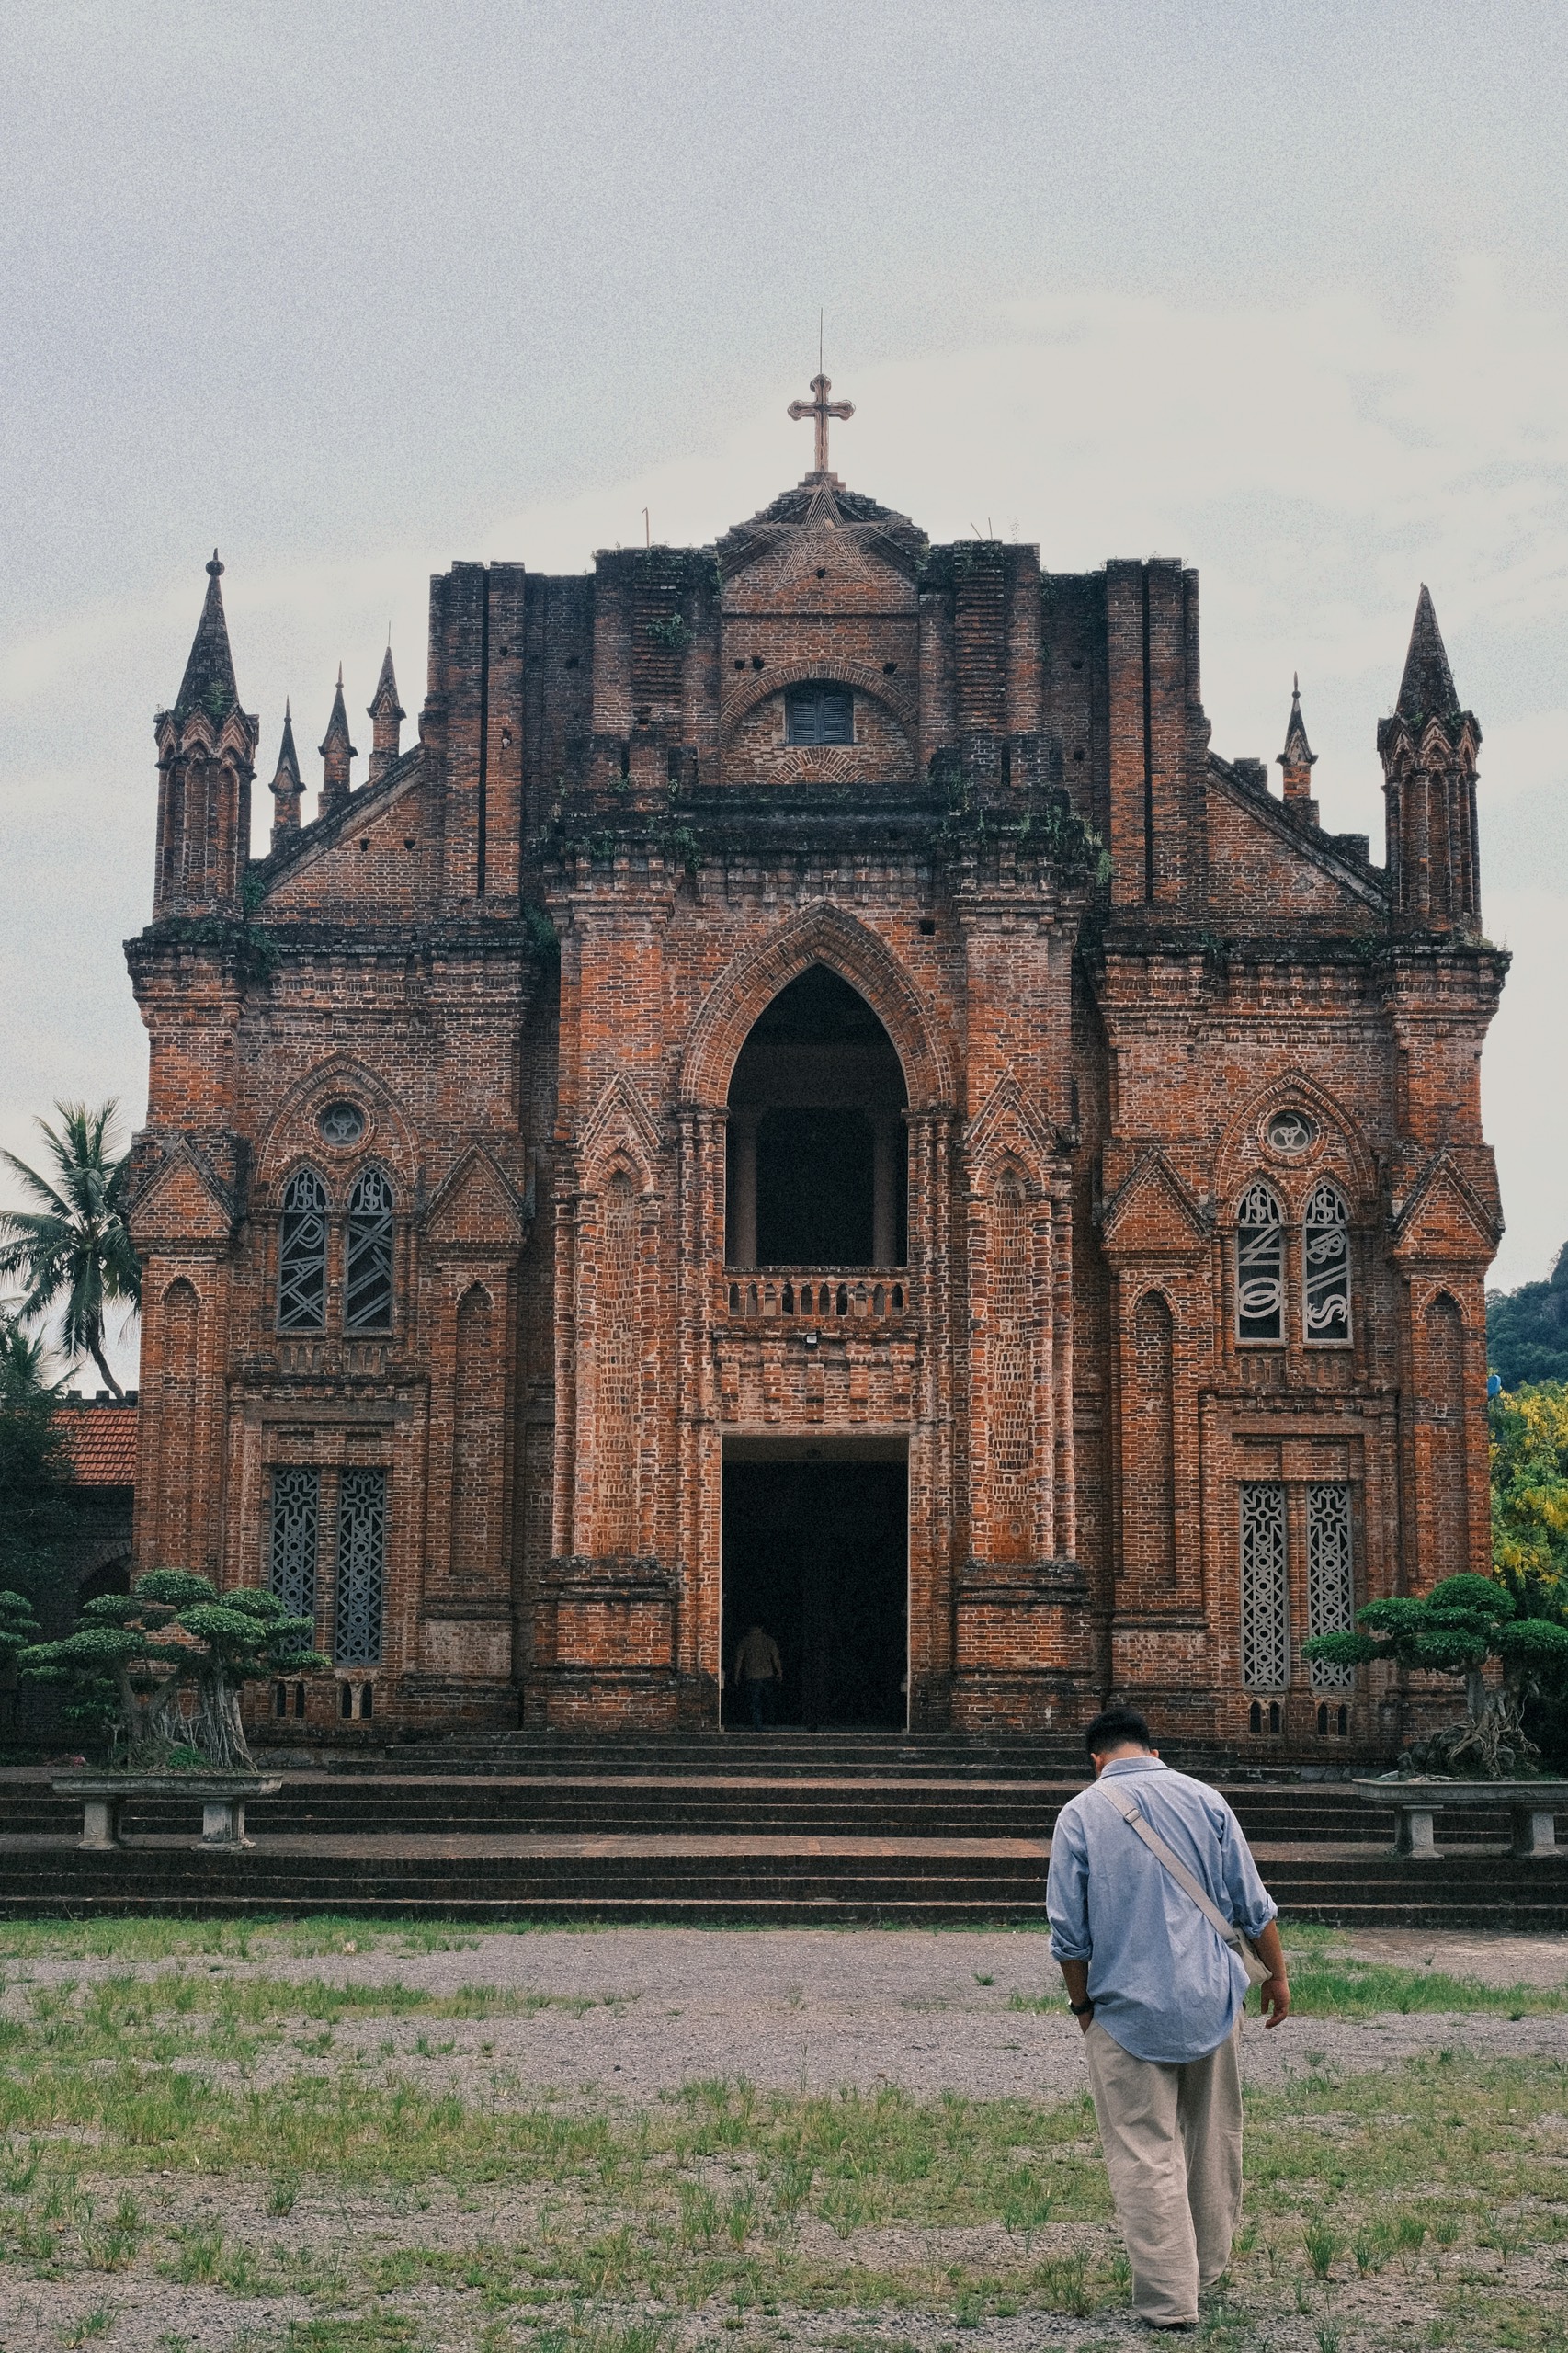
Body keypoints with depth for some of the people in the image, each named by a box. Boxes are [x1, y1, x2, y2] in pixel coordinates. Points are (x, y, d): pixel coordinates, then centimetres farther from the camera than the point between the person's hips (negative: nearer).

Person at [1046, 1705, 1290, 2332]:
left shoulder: (1079, 1815, -5)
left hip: (1127, 2010, -3)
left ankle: (1169, 2299, 3)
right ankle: (1209, 2264, 31)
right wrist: (1277, 1974, 17)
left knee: (1145, 2155, 2)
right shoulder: (1205, 1800, 1)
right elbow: (1253, 1906, 4)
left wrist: (1081, 2001, 9)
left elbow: (1068, 1931, -5)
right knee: (1213, 2142, 18)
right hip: (1211, 2000, 3)